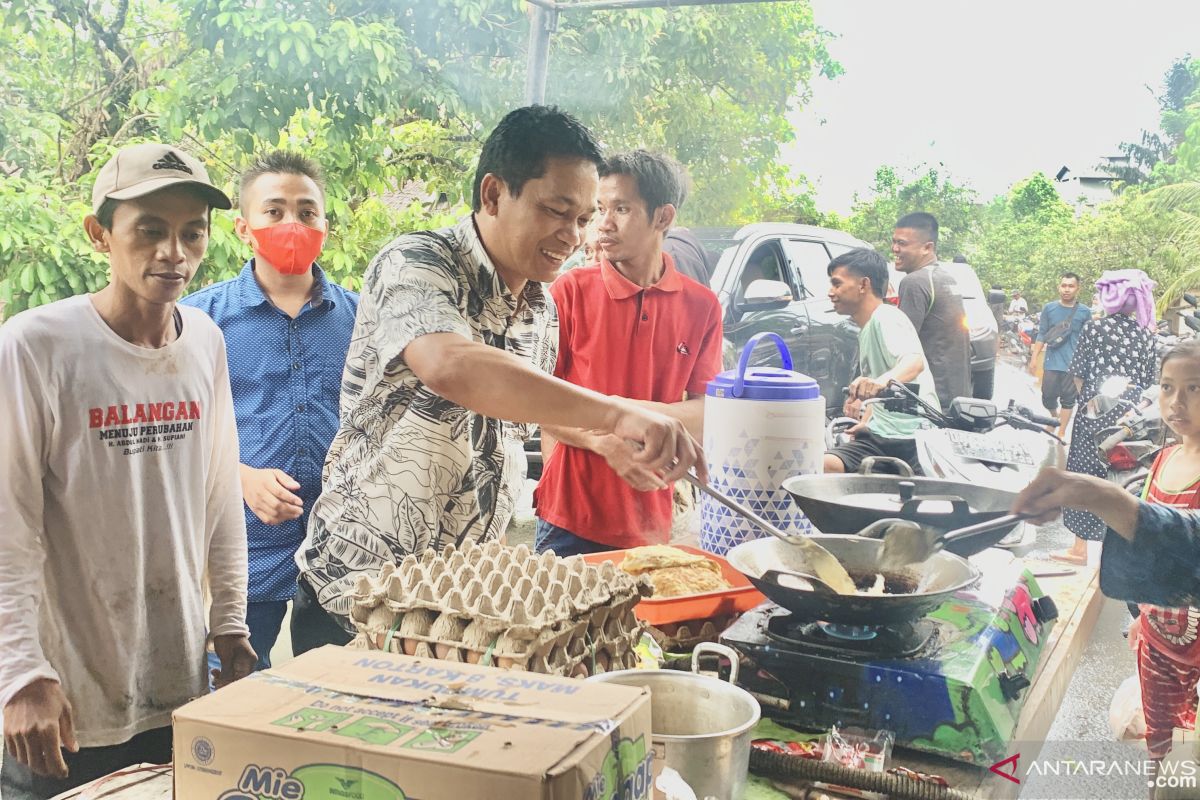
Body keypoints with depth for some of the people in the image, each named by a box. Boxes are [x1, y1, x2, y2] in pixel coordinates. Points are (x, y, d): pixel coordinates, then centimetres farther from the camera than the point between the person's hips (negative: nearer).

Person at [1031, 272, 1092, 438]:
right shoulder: (1048, 308, 2)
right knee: (1048, 397, 6)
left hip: (1073, 363, -1)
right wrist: (1034, 358, 3)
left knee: (1068, 399, 5)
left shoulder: (1084, 312, -1)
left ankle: (1061, 433, 15)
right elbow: (1041, 335, 6)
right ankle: (1054, 418, 36)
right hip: (1051, 362, 1)